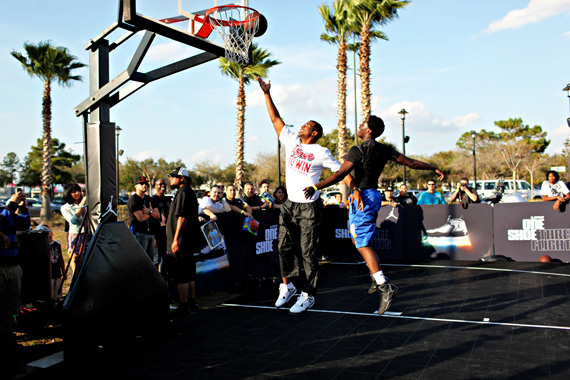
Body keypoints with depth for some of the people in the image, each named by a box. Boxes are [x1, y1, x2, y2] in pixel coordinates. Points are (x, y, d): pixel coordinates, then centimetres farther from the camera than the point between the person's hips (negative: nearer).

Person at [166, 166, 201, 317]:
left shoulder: (183, 192, -14)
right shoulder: (190, 192, 17)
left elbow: (182, 217, -21)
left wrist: (176, 239, -22)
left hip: (181, 241, -10)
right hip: (190, 240, 10)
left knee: (180, 275, -5)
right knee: (189, 273, 15)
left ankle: (183, 306, -1)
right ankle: (192, 302, 23)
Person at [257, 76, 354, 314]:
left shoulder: (321, 152, -5)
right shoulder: (291, 141, 8)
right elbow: (275, 119, 11)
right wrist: (267, 93, 9)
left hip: (309, 208, -5)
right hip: (289, 205, 5)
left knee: (308, 252, 0)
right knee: (284, 246, 8)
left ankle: (308, 295, 9)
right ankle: (287, 285, 25)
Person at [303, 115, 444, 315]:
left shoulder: (357, 150, -14)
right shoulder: (385, 150, 6)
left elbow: (340, 174, -24)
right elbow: (411, 162, 10)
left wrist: (317, 186, -25)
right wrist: (434, 168, 23)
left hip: (361, 198, -8)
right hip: (373, 195, 8)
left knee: (363, 245, -7)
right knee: (357, 239, 22)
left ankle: (385, 287, -12)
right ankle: (377, 278, 26)